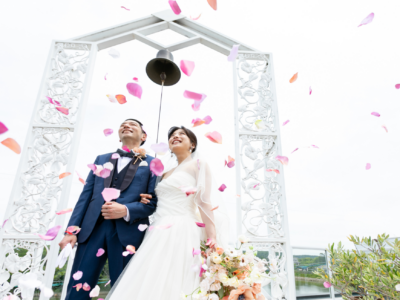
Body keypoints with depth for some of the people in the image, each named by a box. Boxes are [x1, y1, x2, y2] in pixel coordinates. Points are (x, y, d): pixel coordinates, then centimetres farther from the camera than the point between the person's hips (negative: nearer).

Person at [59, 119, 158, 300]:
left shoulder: (152, 164, 9)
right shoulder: (101, 159, 20)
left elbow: (153, 202, 1)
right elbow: (85, 196, 13)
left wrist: (126, 210, -16)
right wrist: (72, 229, 3)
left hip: (128, 233, -3)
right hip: (92, 229, 3)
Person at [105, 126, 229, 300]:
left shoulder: (198, 165, 2)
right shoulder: (166, 173, 22)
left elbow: (205, 203, -7)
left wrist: (212, 240, -14)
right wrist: (149, 202, 7)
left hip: (182, 234, -7)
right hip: (159, 236, 7)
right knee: (148, 286, 7)